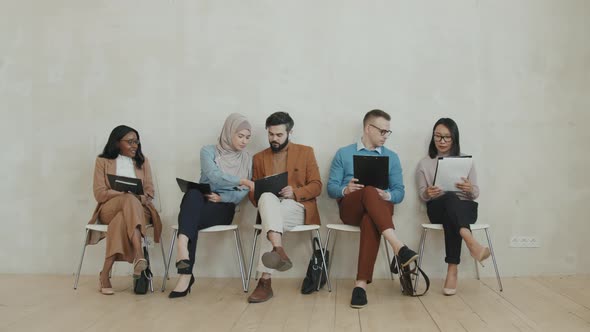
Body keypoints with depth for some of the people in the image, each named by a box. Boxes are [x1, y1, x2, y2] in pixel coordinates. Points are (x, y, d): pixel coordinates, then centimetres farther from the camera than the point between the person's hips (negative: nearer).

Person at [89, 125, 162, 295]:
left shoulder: (143, 161, 16)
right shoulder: (103, 161, 8)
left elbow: (149, 191, 9)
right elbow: (100, 194, -3)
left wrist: (141, 197, -15)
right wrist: (127, 194, -16)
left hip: (139, 208, 2)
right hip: (110, 209, -2)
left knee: (122, 219, -37)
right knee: (130, 200, -38)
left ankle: (105, 274, -42)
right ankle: (139, 256, -55)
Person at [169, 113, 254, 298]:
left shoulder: (247, 159, 12)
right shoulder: (208, 151, 4)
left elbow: (243, 193, 3)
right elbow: (214, 176, -16)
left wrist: (222, 197, -15)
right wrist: (242, 180, -26)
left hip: (224, 207, 0)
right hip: (200, 203, 0)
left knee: (191, 221, -35)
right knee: (193, 193, -39)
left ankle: (185, 274, -46)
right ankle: (183, 249, -56)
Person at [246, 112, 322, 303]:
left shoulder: (306, 152, 12)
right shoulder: (259, 157, 19)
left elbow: (316, 186, 4)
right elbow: (253, 191, 16)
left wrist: (295, 192, -15)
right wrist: (260, 198, -8)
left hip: (297, 209, -2)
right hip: (269, 208, 2)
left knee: (276, 210, -36)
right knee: (268, 197, -36)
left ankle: (265, 280, -41)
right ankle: (278, 251, -54)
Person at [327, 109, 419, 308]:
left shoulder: (391, 157, 19)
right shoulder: (343, 154, 15)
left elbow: (399, 192, 12)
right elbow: (331, 187, 8)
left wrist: (387, 196, -12)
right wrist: (345, 190, -16)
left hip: (379, 208, 1)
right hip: (350, 208, -1)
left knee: (370, 221, -39)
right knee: (369, 191, -37)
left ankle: (361, 284, -44)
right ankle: (398, 246, -50)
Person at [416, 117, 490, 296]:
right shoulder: (424, 163, 9)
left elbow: (476, 193, 7)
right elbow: (422, 195, 9)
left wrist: (469, 189, -18)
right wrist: (428, 193, -17)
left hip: (465, 207, 1)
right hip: (437, 209, -1)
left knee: (451, 218, -38)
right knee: (450, 198, -38)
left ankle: (452, 269, -41)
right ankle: (470, 241, -60)